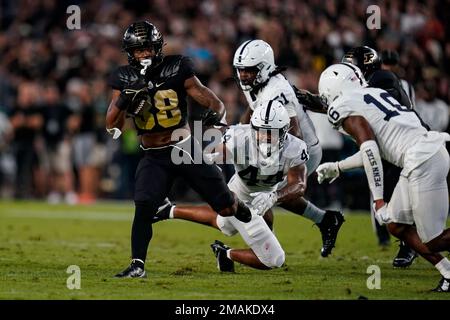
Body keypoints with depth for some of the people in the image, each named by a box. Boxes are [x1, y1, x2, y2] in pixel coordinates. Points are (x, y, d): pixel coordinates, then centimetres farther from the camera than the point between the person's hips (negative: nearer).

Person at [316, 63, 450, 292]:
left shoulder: (345, 108, -4)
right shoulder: (373, 95, 22)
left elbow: (369, 149, -18)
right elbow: (374, 150, 31)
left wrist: (378, 200, -18)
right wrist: (337, 167, 41)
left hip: (423, 161, -9)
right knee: (397, 226, 16)